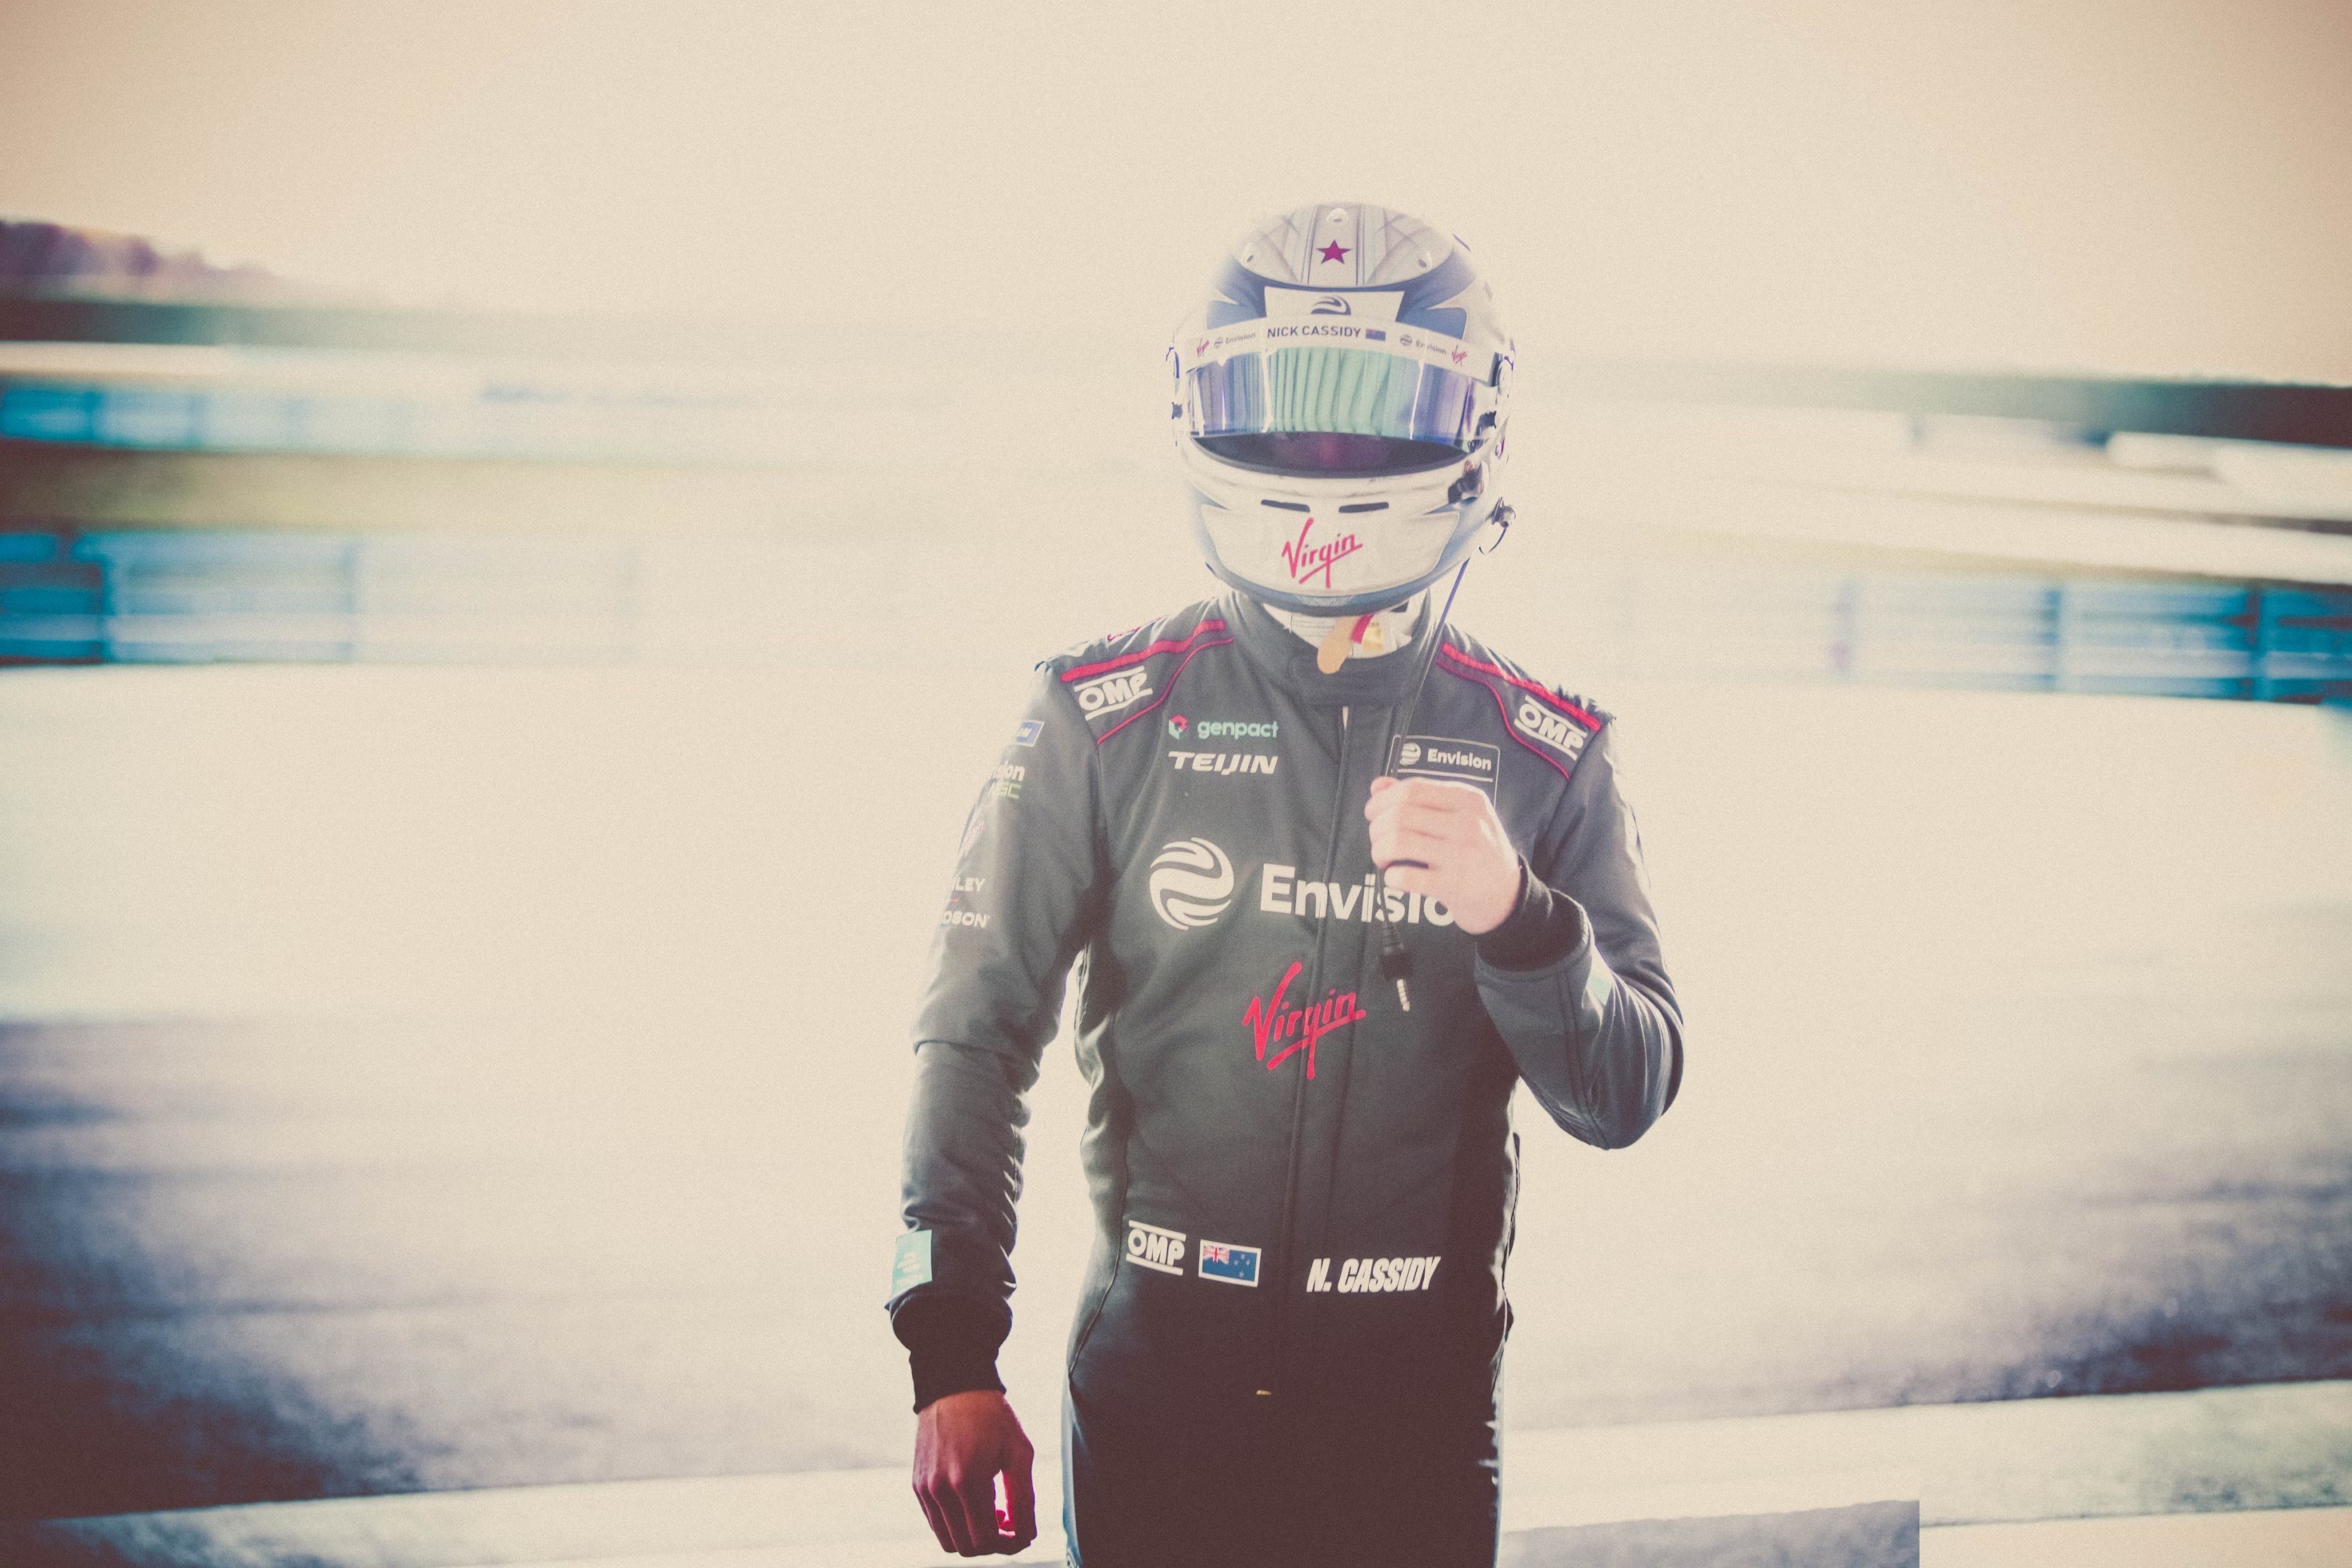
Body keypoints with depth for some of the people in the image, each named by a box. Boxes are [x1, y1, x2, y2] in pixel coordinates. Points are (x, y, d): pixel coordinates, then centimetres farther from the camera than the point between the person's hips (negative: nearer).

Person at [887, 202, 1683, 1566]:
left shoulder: (1541, 758, 3)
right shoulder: (1109, 724, -1)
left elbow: (1628, 1098, 0)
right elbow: (979, 1035, -2)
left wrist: (1517, 920, -20)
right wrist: (952, 1353, -8)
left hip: (1418, 1408, 1)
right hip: (1156, 1389, -1)